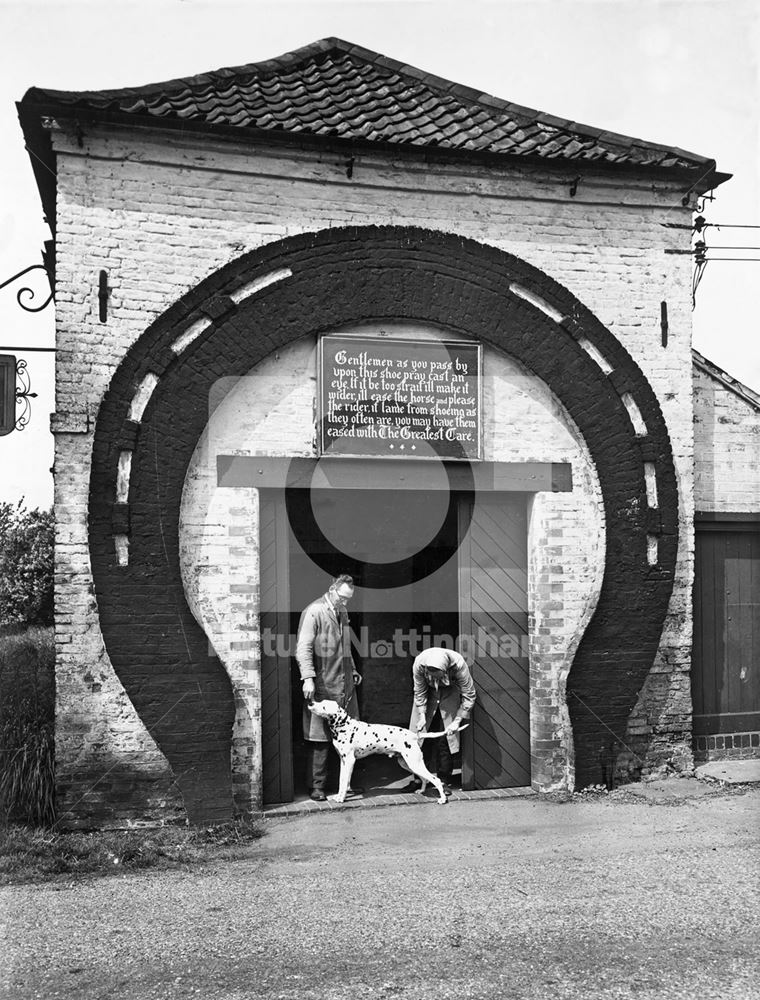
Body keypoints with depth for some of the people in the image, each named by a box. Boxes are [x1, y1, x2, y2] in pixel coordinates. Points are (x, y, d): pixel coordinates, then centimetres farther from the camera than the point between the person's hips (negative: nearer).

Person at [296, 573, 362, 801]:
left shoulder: (343, 613, 17)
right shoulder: (313, 612, -9)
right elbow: (303, 648, -14)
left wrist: (352, 670, 20)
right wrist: (308, 678, -22)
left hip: (345, 684, 8)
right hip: (322, 686, -7)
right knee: (320, 738, -2)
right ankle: (316, 786, 6)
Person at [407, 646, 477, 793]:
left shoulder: (458, 665, -36)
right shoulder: (419, 664, -32)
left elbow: (469, 696, -23)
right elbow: (419, 693, -14)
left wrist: (457, 721, -24)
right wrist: (422, 716, -20)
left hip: (450, 695, -2)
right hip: (429, 692, 2)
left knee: (445, 740, -6)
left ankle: (444, 781, 5)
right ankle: (419, 778, 12)